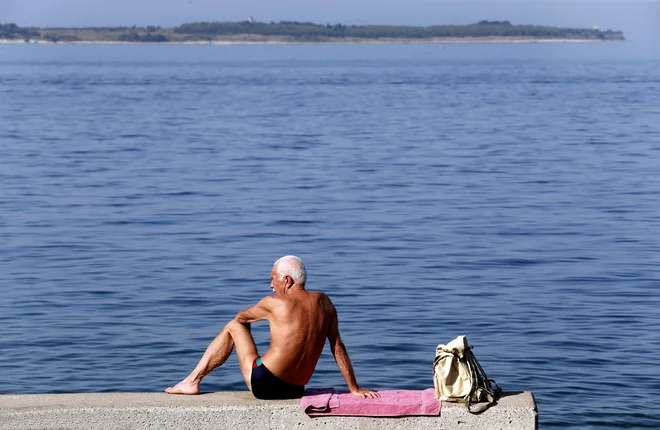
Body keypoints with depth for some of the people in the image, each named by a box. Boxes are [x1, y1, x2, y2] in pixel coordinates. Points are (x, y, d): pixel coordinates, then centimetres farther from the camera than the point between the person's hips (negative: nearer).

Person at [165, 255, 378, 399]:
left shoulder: (274, 304, -10)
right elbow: (338, 347, 2)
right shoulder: (323, 301, 1)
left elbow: (241, 317, 10)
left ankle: (193, 380, 21)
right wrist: (354, 388, 7)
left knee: (234, 326, 16)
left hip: (263, 384, -5)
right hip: (295, 390, 5)